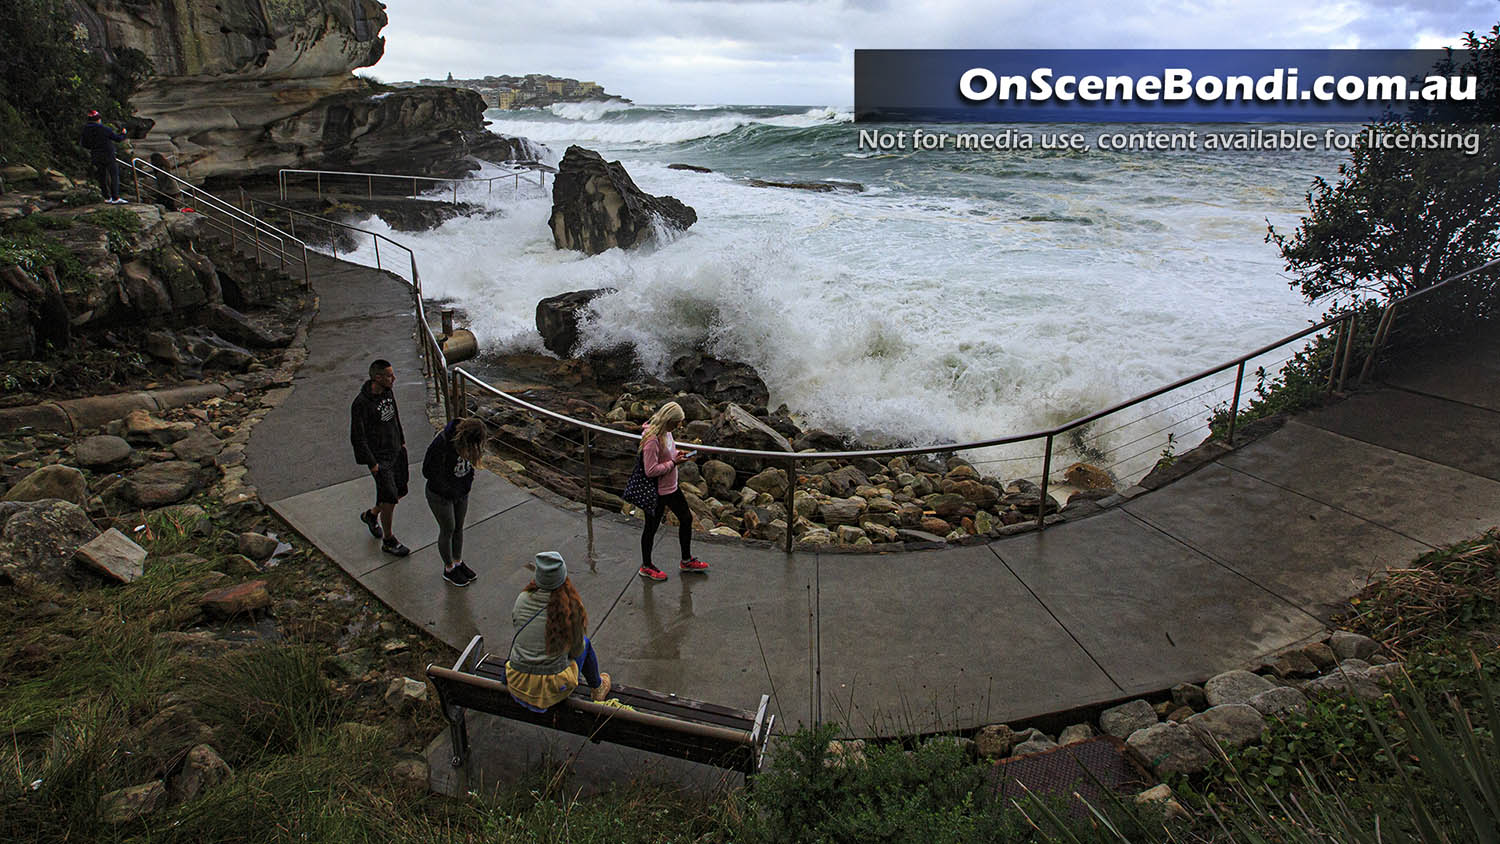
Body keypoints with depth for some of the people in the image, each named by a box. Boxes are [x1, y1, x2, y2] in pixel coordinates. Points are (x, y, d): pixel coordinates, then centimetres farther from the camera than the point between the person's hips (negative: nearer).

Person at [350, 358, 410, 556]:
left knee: (401, 491, 15)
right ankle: (388, 541, 14)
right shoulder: (361, 403, -23)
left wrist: (402, 441, 19)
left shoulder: (388, 390, -1)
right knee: (390, 498, -5)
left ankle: (371, 515, 41)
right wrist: (372, 463, -16)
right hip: (379, 456, -8)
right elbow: (357, 438, -18)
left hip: (396, 451, 8)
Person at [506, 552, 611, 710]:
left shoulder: (522, 599, -9)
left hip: (517, 685, 3)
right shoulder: (570, 607, -17)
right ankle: (598, 688, 45)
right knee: (585, 642, 24)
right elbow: (576, 650, -5)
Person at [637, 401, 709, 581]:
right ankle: (646, 567, 29)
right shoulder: (652, 439, -28)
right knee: (651, 527, 9)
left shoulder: (665, 432, 0)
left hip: (671, 487, 10)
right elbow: (651, 470, -28)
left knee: (686, 518, 19)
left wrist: (677, 454, -1)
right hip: (656, 491, -9)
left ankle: (687, 560, 36)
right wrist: (674, 462, -23)